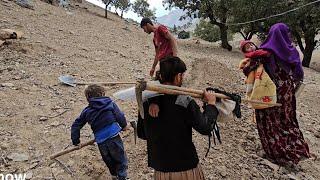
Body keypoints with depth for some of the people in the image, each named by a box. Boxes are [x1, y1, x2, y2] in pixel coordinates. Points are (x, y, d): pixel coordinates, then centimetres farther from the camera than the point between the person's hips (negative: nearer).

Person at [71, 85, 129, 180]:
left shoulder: (86, 111, 10)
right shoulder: (110, 103, 2)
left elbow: (76, 125, 12)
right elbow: (120, 116, 2)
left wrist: (75, 141, 20)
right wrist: (124, 125, 20)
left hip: (101, 142, 4)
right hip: (114, 137, -3)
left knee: (109, 161, 25)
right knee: (121, 160, 10)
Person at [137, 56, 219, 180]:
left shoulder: (147, 101, -9)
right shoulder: (186, 102, -22)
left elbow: (141, 134, 1)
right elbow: (205, 128, -14)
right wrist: (211, 104, -1)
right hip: (186, 166, -3)